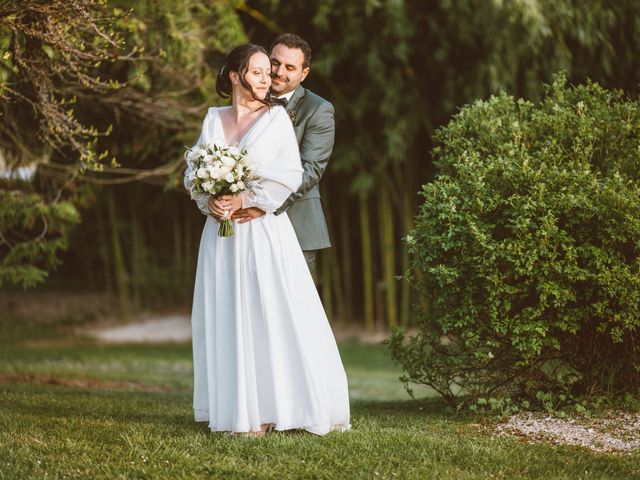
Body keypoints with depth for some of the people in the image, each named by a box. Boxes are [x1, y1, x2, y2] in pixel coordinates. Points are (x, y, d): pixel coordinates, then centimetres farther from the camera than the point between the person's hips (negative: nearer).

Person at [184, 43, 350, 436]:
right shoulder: (214, 119, 11)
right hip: (221, 232, 4)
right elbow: (194, 172, 9)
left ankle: (276, 408, -1)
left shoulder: (276, 117, 1)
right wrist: (209, 201, -9)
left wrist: (246, 200, -13)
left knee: (274, 316, -6)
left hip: (264, 231, -3)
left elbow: (290, 174, -7)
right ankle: (237, 409, 9)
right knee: (226, 319, 3)